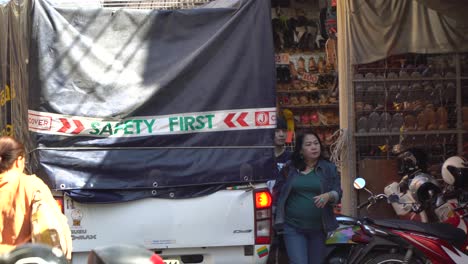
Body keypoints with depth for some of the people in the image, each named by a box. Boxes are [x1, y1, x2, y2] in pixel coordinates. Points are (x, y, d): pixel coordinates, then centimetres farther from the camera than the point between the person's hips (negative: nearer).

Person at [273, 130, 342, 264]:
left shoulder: (329, 169, 7)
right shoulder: (290, 169, 6)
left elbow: (338, 193, 1)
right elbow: (280, 192, 10)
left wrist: (328, 196, -22)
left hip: (318, 228, 1)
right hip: (293, 228, -1)